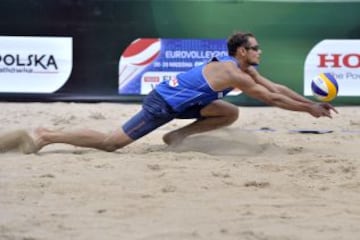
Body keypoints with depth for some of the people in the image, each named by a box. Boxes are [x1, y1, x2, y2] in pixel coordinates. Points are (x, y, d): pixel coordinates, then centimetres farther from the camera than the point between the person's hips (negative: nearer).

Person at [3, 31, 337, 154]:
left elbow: (276, 87, 12)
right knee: (110, 142, -9)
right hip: (163, 103, -10)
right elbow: (273, 99, -20)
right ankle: (46, 136, -3)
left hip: (177, 101, 10)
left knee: (230, 113, 4)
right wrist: (310, 109, -12)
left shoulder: (243, 68, 8)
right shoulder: (235, 74, -21)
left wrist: (312, 103, 8)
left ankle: (177, 136, 4)